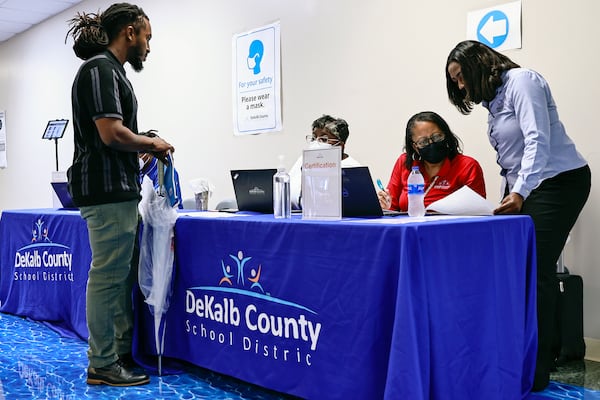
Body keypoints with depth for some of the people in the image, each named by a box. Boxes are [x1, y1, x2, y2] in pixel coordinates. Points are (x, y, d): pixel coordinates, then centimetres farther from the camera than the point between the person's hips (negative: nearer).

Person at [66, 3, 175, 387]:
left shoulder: (110, 70, 19)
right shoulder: (100, 68, -12)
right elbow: (111, 134, -22)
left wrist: (144, 146, 11)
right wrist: (152, 143, -7)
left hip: (118, 191, 10)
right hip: (107, 191, -10)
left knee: (122, 275, 14)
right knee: (108, 276, -4)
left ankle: (122, 352, 24)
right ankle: (102, 365, 7)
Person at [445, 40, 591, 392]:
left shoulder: (521, 81, -9)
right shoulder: (494, 100, 16)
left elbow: (538, 141, -21)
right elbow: (510, 158, 12)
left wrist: (520, 192, -29)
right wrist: (510, 194, 4)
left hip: (559, 181, -8)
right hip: (524, 188, 8)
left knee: (536, 269, -12)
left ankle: (537, 372, -5)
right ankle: (544, 354, 6)